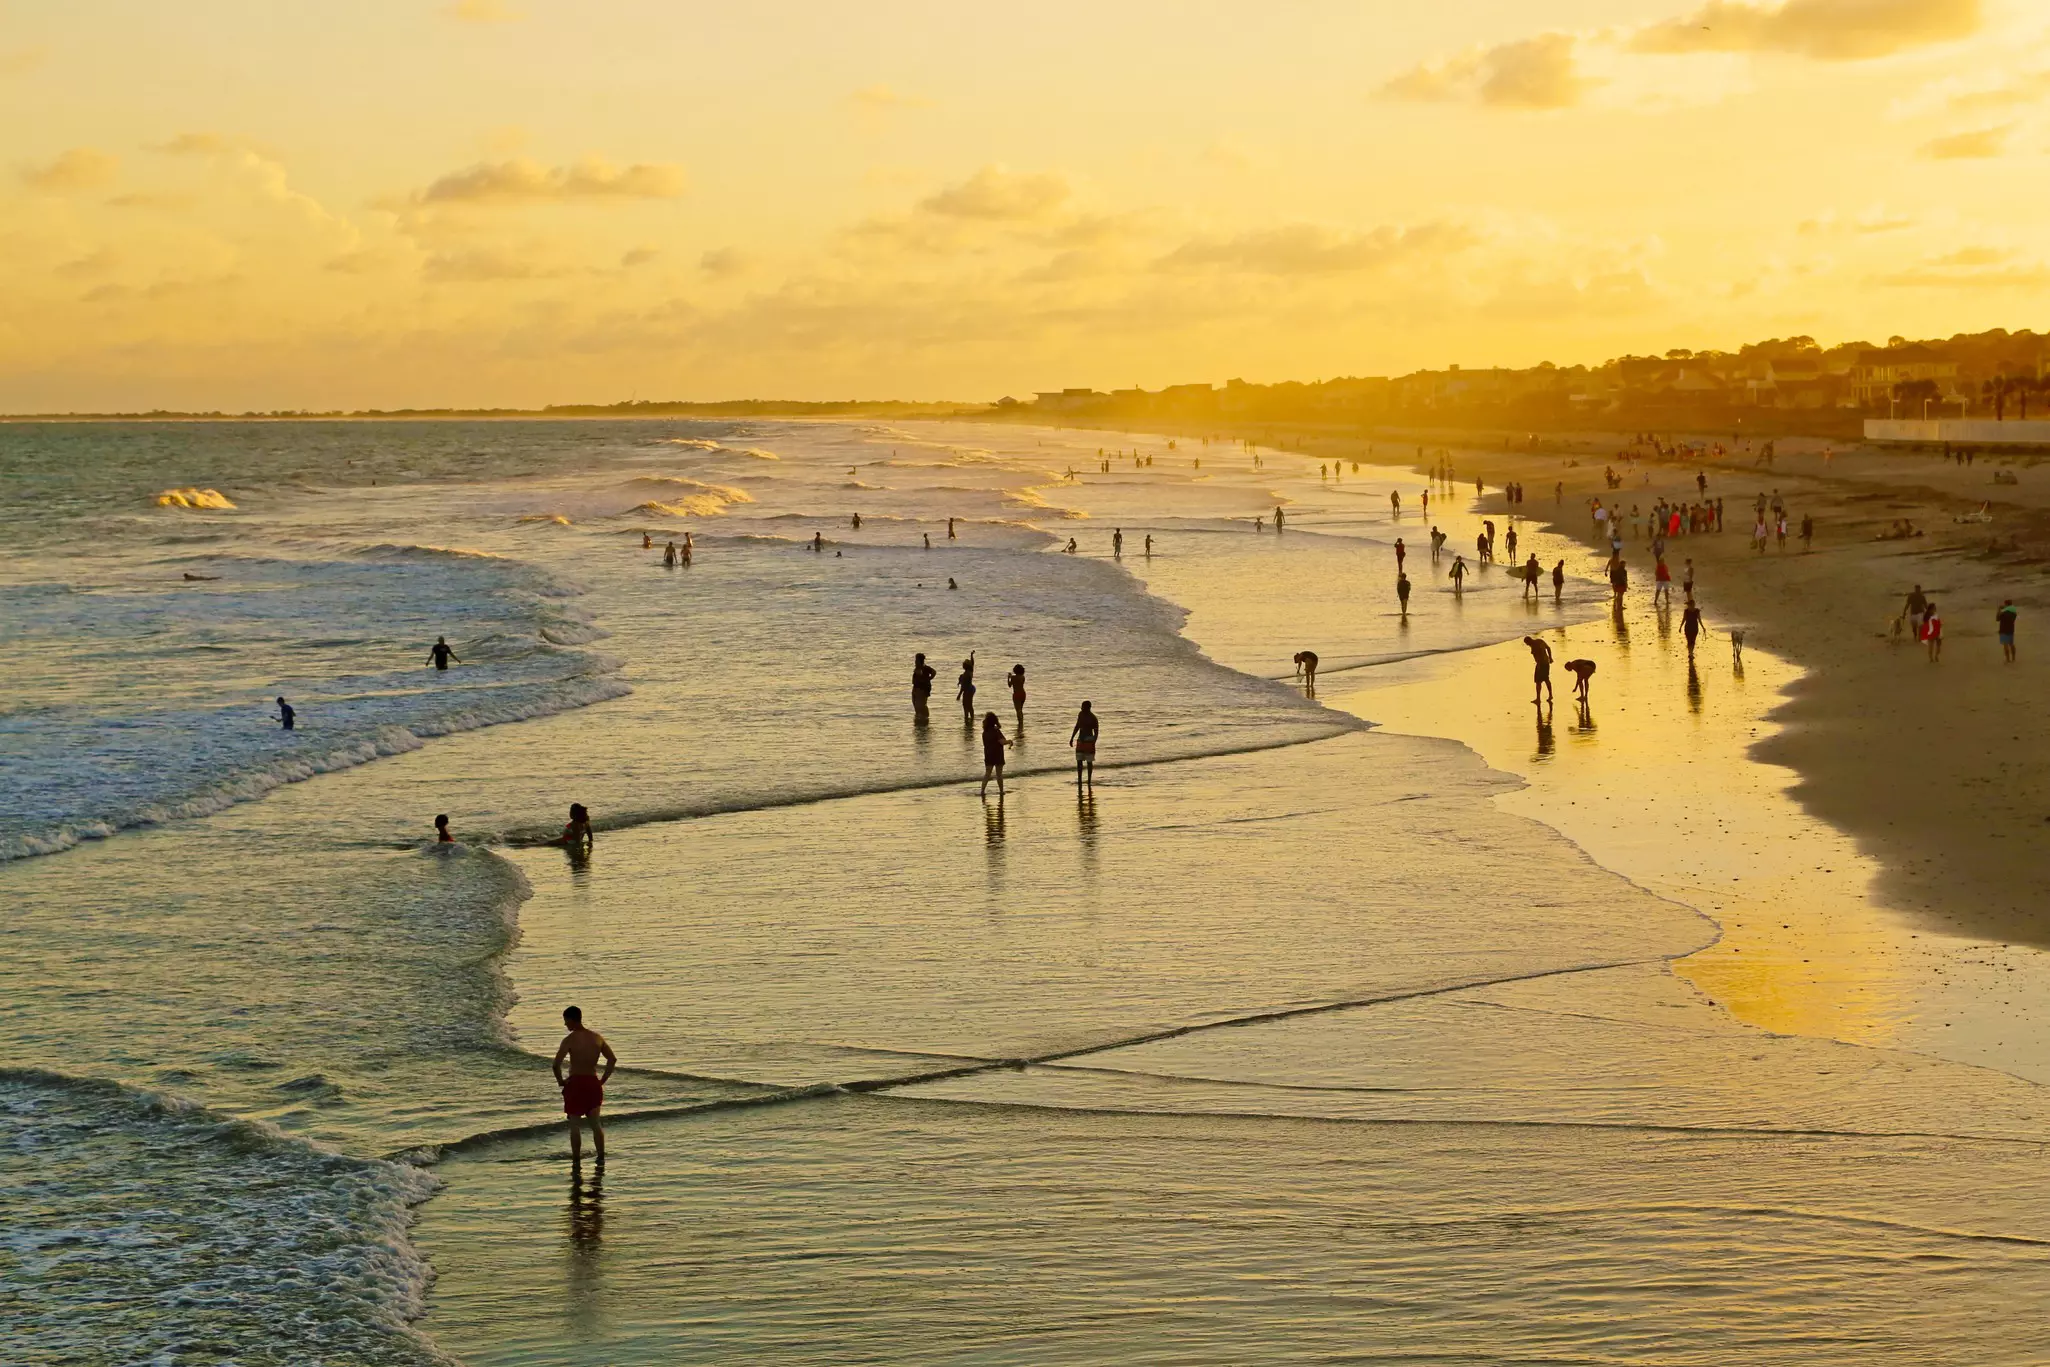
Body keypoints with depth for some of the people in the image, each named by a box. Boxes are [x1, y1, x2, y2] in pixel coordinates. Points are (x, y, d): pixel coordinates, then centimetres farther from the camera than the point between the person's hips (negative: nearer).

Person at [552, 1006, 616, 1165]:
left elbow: (556, 1064, -21)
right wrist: (603, 1079, 11)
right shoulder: (597, 1037, 4)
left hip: (575, 1083, -4)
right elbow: (613, 1059, 6)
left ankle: (576, 1159, 8)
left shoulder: (569, 1040, -12)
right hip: (593, 1082, 4)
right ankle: (601, 1157, 15)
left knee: (575, 1124, 6)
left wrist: (560, 1081, -5)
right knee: (595, 1122, 15)